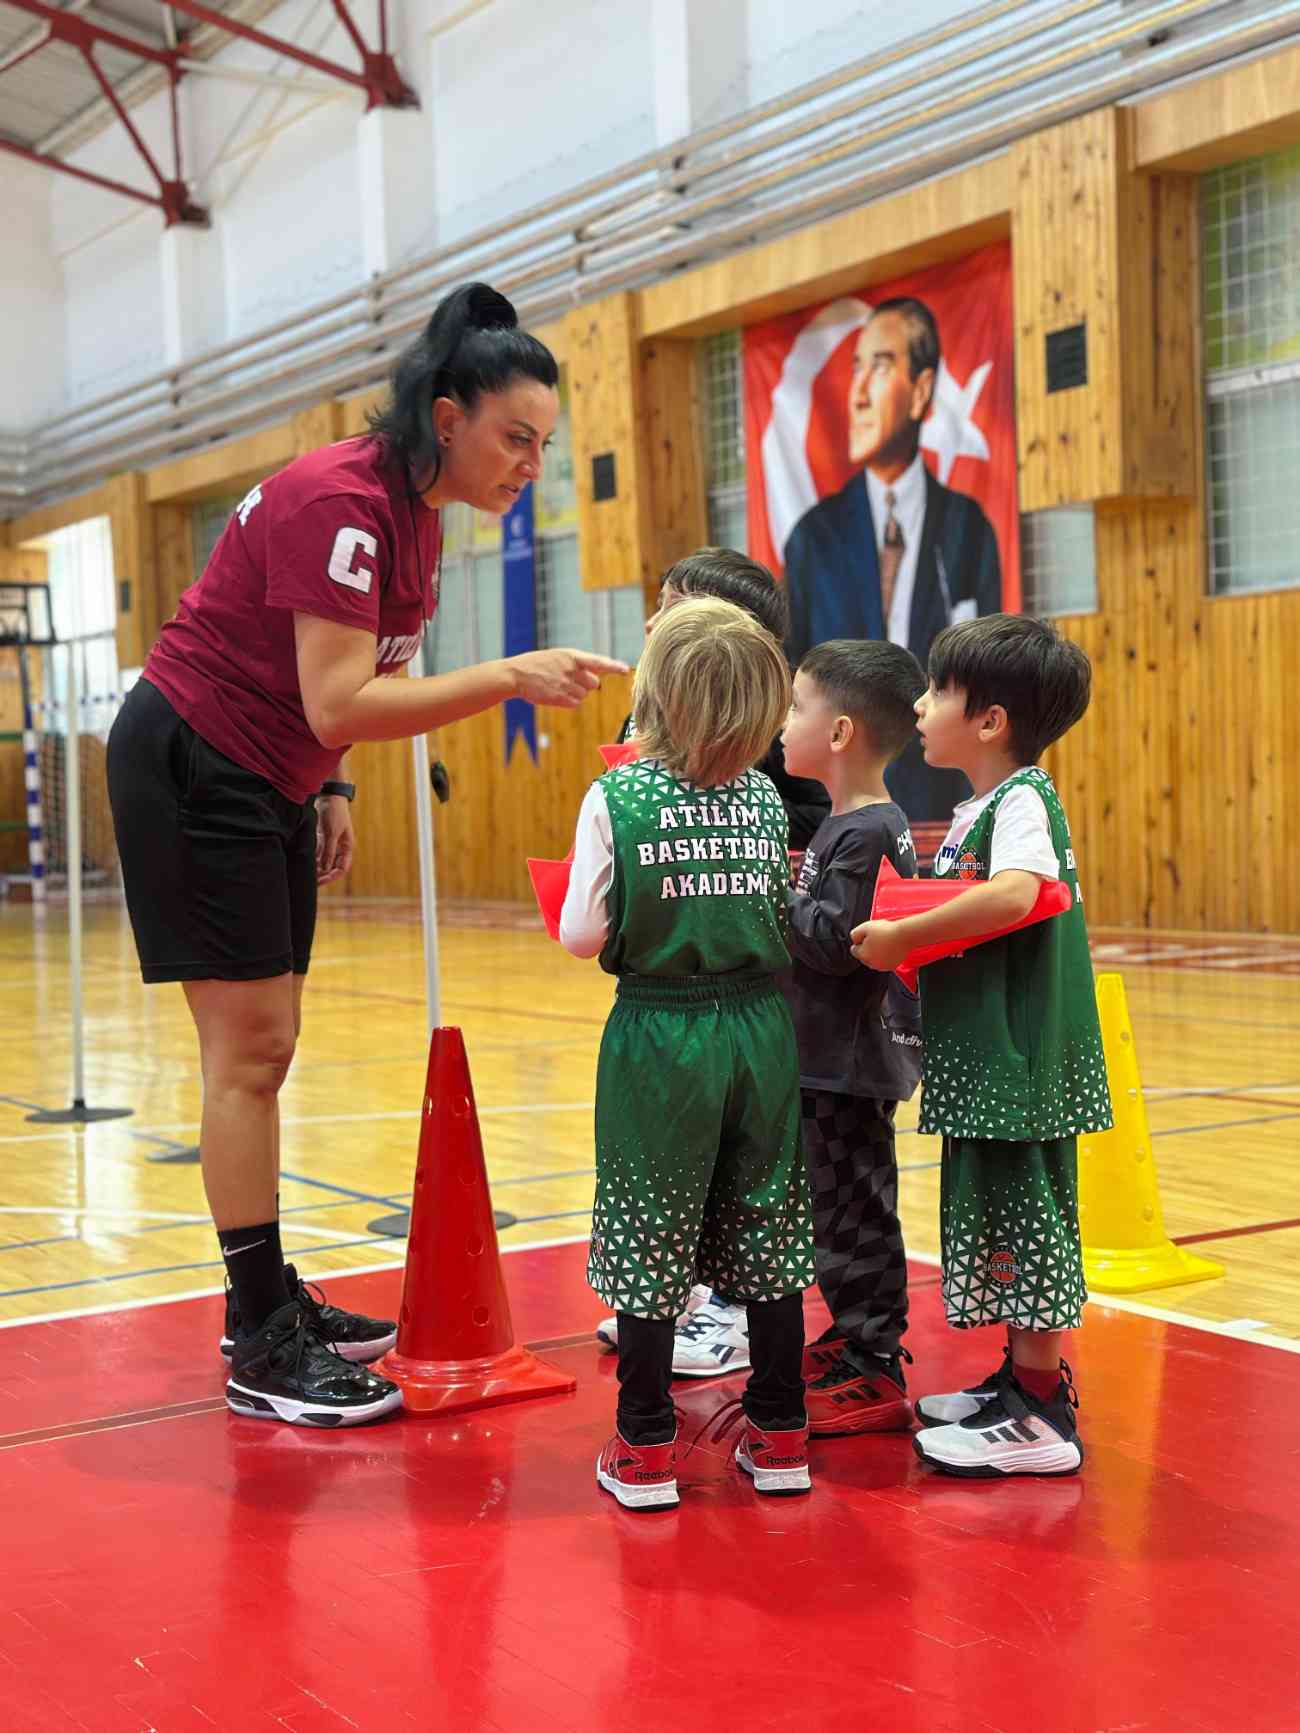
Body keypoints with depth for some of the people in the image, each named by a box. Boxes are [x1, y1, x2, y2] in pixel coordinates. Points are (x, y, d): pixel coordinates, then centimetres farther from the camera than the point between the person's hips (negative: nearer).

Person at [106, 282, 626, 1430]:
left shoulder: (416, 517, 5)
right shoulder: (341, 500, -23)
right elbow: (337, 702, -31)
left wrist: (331, 791, 9)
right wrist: (512, 678, -31)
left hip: (269, 781, 9)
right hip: (190, 766, -9)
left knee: (263, 1049, 11)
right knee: (247, 1050, -8)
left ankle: (267, 1300, 21)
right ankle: (263, 1354, -2)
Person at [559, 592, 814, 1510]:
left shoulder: (616, 799, -10)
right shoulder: (768, 801, 0)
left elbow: (583, 935, -10)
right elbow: (786, 924, 5)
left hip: (657, 1036, -3)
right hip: (760, 1030, 3)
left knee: (647, 1242, 6)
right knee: (766, 1234, 12)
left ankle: (647, 1449, 11)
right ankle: (780, 1435, 21)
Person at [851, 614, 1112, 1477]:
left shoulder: (1021, 800, -15)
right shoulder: (979, 810, 14)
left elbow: (1014, 894, -33)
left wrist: (902, 936, -28)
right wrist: (904, 942, 6)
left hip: (1020, 1058, -10)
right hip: (984, 1058, 10)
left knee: (1021, 1214, -4)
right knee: (994, 1211, 17)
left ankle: (1041, 1416, 4)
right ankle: (1026, 1376, 29)